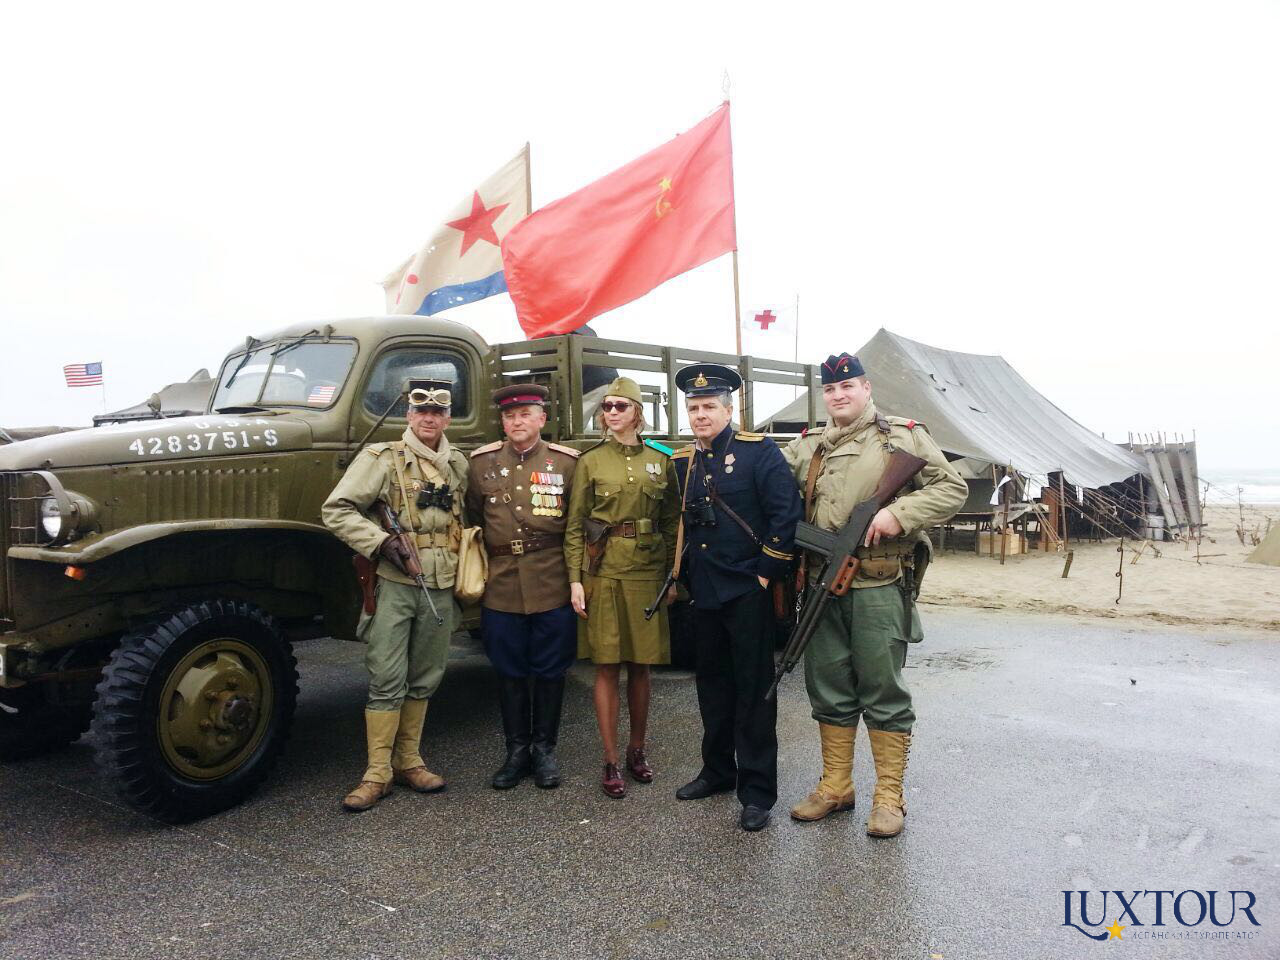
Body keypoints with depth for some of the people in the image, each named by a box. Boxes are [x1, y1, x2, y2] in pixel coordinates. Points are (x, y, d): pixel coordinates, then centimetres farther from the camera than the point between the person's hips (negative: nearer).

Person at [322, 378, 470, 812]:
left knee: (424, 680, 12)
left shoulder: (459, 464, 11)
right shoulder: (382, 458, -4)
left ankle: (408, 761, 25)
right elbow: (336, 510, -8)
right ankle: (377, 773, 9)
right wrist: (380, 541, -18)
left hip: (440, 589, 5)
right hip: (393, 585, -4)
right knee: (387, 681, -2)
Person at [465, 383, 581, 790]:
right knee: (509, 672, 10)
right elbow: (471, 520, 14)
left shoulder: (566, 462, 1)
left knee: (549, 671, 8)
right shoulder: (482, 462, 5)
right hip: (501, 586, 2)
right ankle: (517, 749, 25)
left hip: (553, 587, -1)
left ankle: (544, 749, 24)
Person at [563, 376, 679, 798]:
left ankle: (637, 751, 26)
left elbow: (671, 523, 10)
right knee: (606, 666, 1)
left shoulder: (660, 461, 7)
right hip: (603, 571, -1)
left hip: (647, 571, 2)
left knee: (640, 665, 9)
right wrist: (575, 579, -6)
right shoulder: (590, 461, 2)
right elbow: (574, 526, 1)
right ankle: (611, 761, 12)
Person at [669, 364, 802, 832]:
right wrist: (682, 579, 14)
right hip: (704, 595, 6)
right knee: (713, 685, 17)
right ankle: (717, 770, 33)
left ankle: (757, 792, 11)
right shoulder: (682, 462, 10)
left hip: (747, 592, -6)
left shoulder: (758, 450, -8)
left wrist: (766, 573, -14)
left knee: (753, 689, 1)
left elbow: (787, 513, -14)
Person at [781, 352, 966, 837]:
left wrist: (899, 513, -16)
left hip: (880, 585, -4)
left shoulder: (903, 435, 2)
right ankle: (835, 787, 25)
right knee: (828, 689, 12)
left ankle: (889, 796, 15)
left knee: (883, 691, 2)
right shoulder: (806, 446, 14)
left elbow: (952, 488, -1)